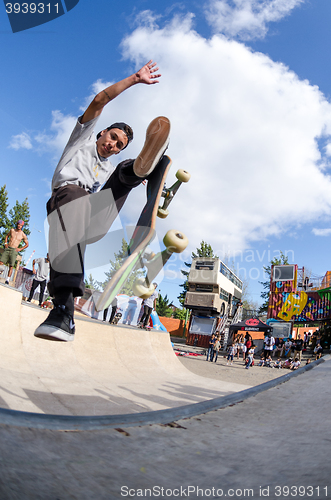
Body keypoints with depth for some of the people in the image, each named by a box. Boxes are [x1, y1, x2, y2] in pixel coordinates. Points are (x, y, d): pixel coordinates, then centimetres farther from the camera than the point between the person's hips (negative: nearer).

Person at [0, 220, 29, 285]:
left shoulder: (23, 235, 1)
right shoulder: (12, 230, 8)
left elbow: (27, 244, 10)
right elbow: (7, 236, 26)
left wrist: (20, 249, 0)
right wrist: (5, 243, 12)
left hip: (14, 250, -2)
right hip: (7, 248, 3)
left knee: (11, 266, -7)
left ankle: (8, 279, -4)